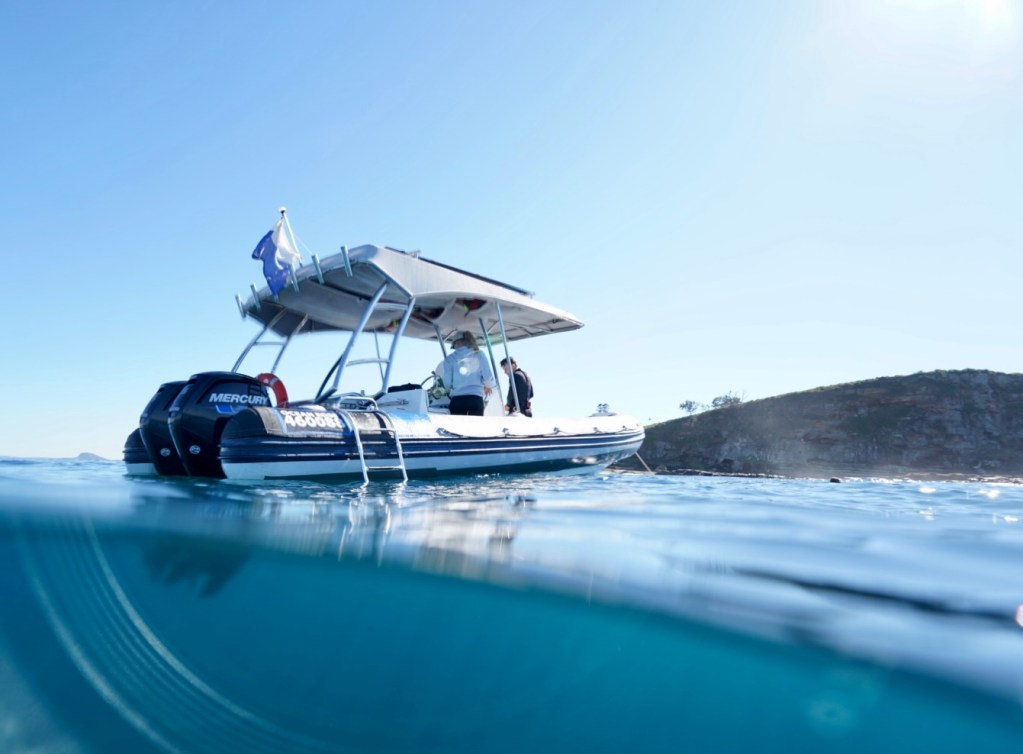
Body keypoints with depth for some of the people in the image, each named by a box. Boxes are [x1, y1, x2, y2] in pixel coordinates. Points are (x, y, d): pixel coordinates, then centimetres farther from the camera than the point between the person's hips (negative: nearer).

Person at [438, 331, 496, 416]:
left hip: (457, 399, 0)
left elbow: (447, 381, 2)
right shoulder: (479, 355, 9)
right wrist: (488, 386, 24)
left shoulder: (450, 358, 7)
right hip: (475, 398, 0)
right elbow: (488, 376, 3)